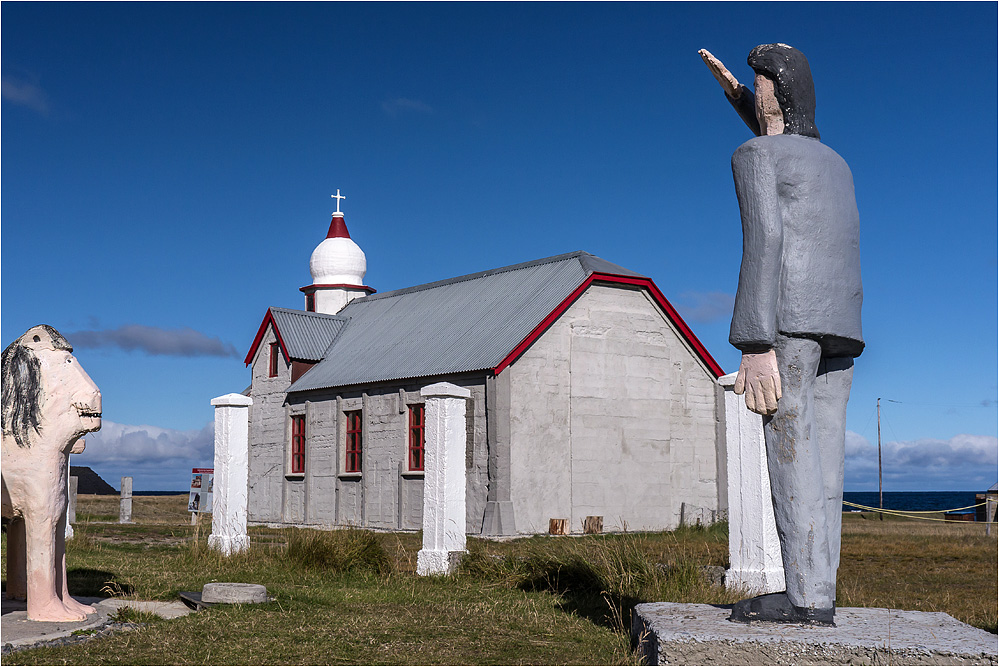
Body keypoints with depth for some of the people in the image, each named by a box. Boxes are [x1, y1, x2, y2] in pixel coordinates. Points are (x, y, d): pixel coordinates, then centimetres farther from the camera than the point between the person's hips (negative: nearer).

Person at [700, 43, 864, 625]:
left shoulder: (754, 155, 1)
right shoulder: (835, 164, 25)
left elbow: (764, 242, -12)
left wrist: (755, 347, -18)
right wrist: (735, 92, 51)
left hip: (788, 318, -8)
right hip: (840, 327, 8)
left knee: (792, 453, -11)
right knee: (820, 458, 2)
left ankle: (807, 595, -15)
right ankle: (817, 593, -1)